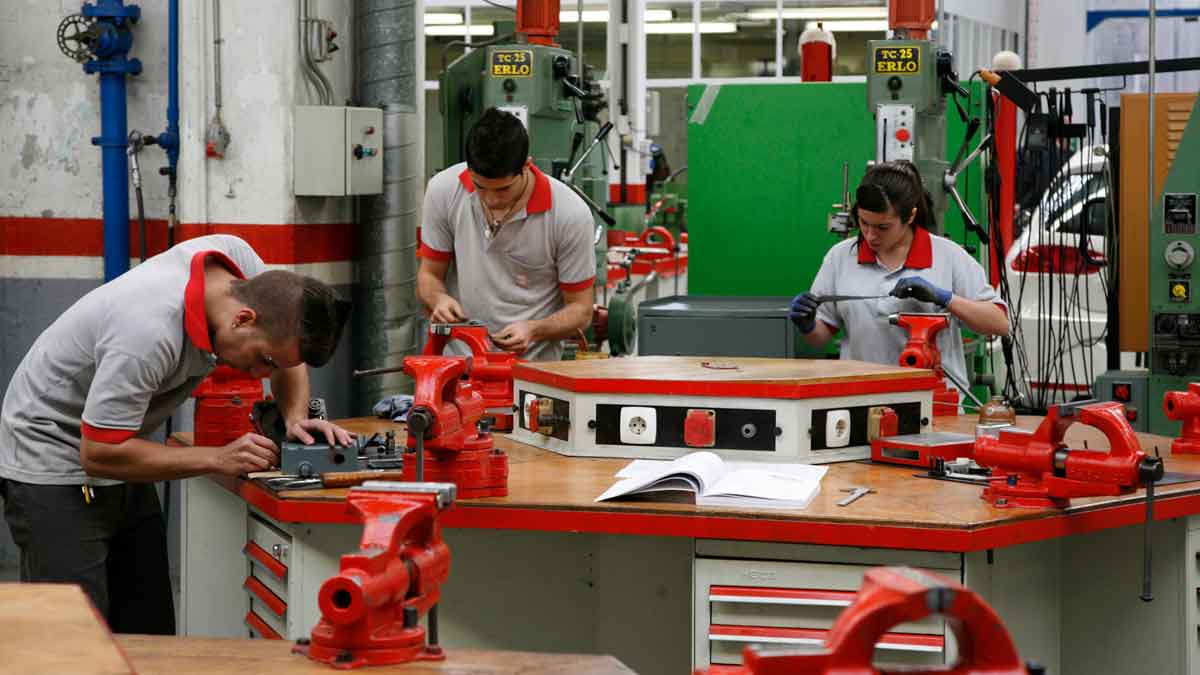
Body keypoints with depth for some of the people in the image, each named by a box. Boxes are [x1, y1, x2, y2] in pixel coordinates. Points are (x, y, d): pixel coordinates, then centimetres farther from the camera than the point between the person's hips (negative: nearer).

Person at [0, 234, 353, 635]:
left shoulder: (235, 257, -12)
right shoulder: (149, 333, -35)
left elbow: (290, 350, 6)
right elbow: (99, 454, -28)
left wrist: (297, 418, -11)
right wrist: (218, 459, -27)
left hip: (118, 457, 8)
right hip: (55, 463, -8)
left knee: (149, 633, 4)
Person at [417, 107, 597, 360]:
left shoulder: (570, 215, -12)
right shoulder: (443, 190, -3)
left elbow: (580, 309, -2)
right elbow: (429, 274, 9)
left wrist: (532, 330, -20)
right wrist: (438, 299, -14)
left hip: (532, 365, -2)